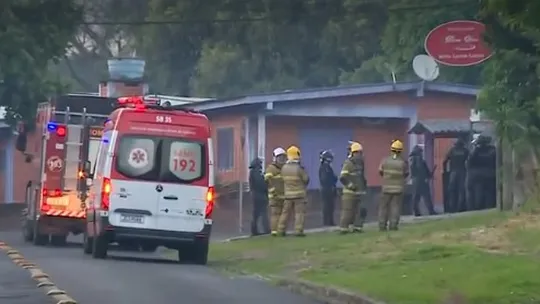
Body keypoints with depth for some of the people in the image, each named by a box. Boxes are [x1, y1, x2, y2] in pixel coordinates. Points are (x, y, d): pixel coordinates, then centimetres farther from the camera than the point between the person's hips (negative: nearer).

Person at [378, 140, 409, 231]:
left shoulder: (385, 160, -8)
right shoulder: (403, 162, -9)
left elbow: (381, 172, 6)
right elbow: (406, 174, 6)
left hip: (386, 187, 1)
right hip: (399, 188, 0)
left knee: (384, 206, 8)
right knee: (395, 207, 4)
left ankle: (382, 225, 5)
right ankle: (393, 225, -3)